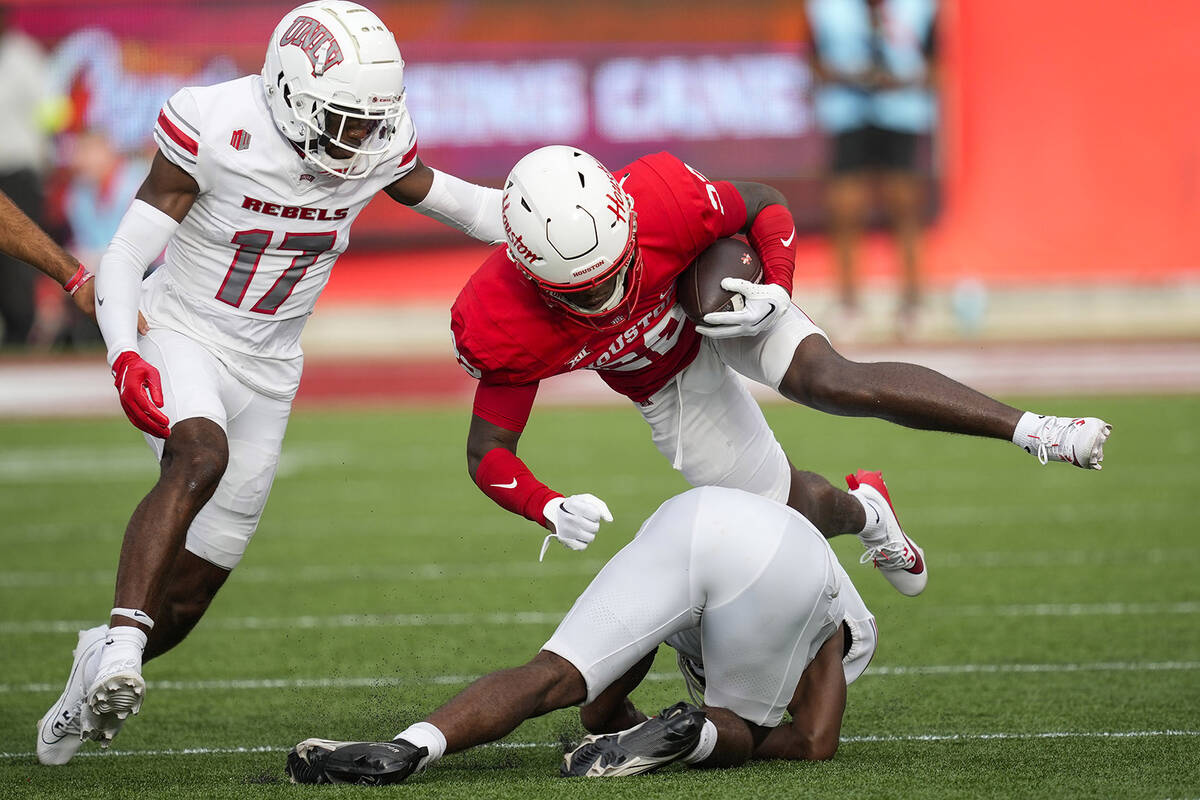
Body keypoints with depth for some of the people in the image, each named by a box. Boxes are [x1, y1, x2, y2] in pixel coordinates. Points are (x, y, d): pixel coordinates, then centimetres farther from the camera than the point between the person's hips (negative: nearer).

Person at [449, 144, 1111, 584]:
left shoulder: (662, 203, -38)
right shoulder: (502, 328, -37)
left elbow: (765, 208, -16)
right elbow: (487, 451, -23)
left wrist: (777, 292, -32)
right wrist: (550, 511, -40)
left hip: (725, 299, -2)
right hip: (666, 386, 2)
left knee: (827, 380, -31)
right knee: (797, 511, 2)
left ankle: (1028, 429, -30)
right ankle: (862, 510, 40)